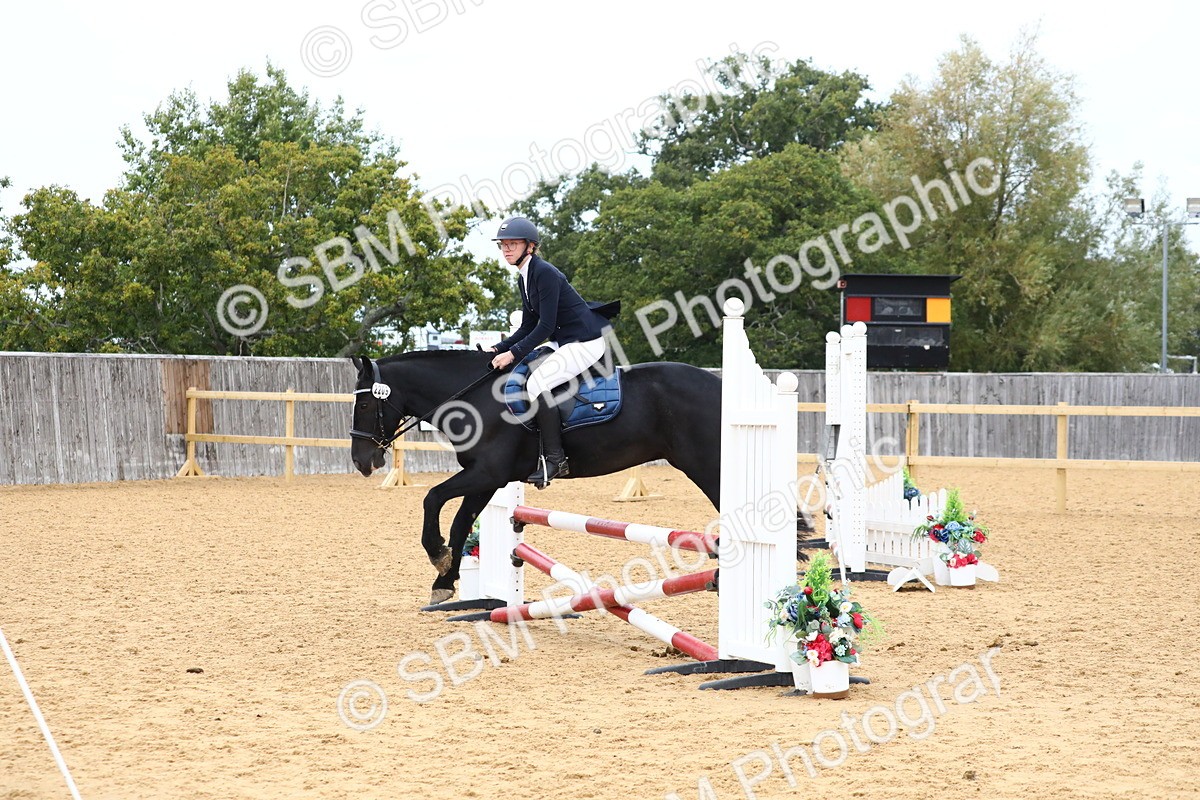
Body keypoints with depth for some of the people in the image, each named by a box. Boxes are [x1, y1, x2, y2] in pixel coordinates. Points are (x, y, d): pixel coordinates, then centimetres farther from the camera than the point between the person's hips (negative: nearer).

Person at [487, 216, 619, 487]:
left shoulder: (544, 273, -17)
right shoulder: (524, 278, 12)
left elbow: (545, 327, -22)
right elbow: (528, 327, 15)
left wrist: (513, 353, -23)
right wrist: (499, 349, 3)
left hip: (588, 341, -11)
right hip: (564, 342, 11)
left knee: (536, 383, -24)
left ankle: (555, 459, -20)